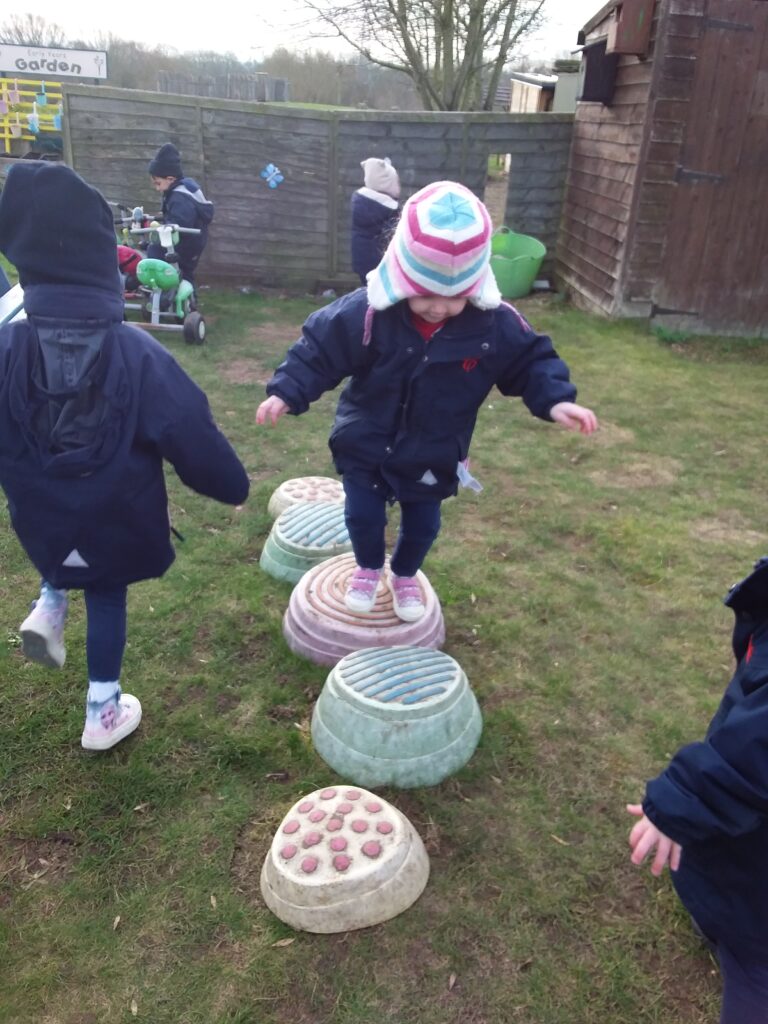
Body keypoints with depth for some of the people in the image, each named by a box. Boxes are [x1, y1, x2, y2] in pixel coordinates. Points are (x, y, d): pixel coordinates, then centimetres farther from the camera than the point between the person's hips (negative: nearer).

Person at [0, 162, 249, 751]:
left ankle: (49, 606, 20)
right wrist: (233, 486, 0)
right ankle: (103, 714, 31)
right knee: (108, 600, 19)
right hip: (117, 520, -2)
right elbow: (190, 434, -16)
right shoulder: (138, 354, -21)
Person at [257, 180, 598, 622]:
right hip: (365, 445, -1)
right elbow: (319, 350, -19)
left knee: (423, 523, 17)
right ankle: (369, 569, 42)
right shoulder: (366, 313, -26)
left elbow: (531, 359, -7)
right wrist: (287, 393, -27)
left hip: (433, 455, 2)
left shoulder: (496, 324, -21)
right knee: (363, 515, 8)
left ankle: (405, 576, 49)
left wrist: (555, 400, -22)